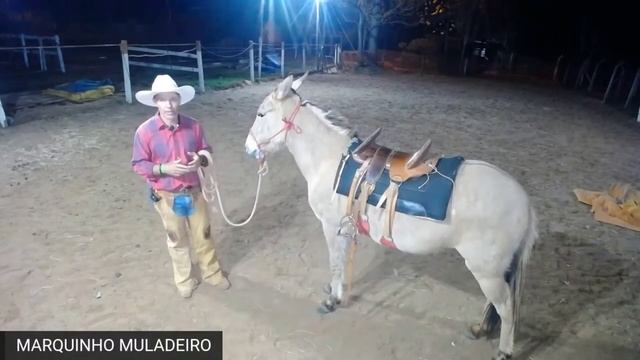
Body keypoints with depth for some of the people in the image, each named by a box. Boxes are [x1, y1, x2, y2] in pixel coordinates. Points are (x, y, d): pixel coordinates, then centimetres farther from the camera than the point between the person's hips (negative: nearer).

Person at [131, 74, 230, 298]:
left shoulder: (193, 126, -9)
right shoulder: (145, 131, -15)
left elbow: (206, 150, 4)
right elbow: (138, 165, -10)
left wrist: (201, 159, -19)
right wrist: (164, 168, -26)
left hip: (194, 192, 2)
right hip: (166, 197, -2)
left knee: (203, 234, 17)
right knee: (177, 240, 16)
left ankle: (211, 272, 39)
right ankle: (184, 280, 38)